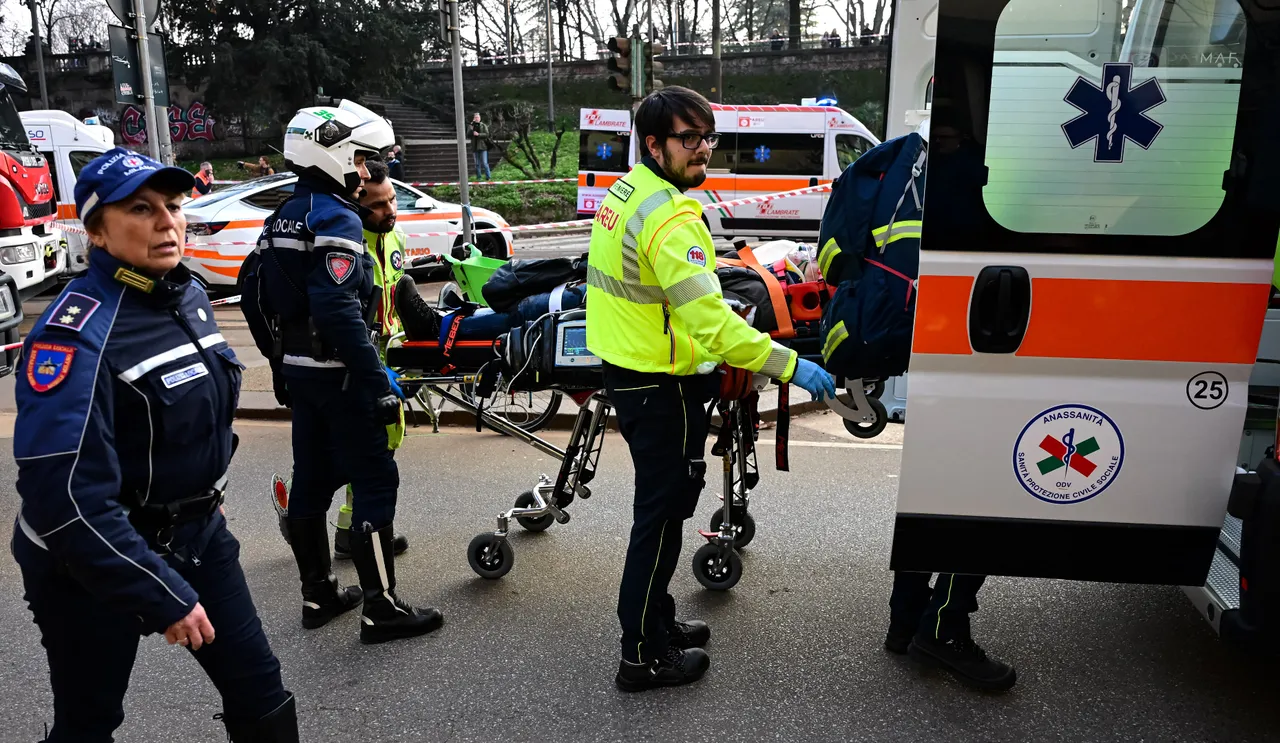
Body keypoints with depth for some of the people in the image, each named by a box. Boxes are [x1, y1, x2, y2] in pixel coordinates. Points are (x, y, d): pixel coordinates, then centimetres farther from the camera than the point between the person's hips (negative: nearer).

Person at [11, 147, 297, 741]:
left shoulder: (190, 296, 1)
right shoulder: (77, 333, -24)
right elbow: (66, 494, -29)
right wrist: (161, 596, -26)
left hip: (196, 534, 7)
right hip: (90, 564, -6)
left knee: (260, 690, 9)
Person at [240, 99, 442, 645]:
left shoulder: (282, 218, 12)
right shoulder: (337, 220, -16)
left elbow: (253, 293, 17)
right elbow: (339, 309, -26)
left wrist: (279, 360, 24)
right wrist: (380, 384, -24)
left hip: (297, 372, 10)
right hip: (338, 374, -9)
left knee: (312, 481, 15)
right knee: (375, 483, -3)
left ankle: (317, 595, 27)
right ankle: (381, 608, 3)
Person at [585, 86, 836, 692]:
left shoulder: (625, 192, 8)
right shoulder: (669, 218, -24)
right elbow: (708, 317, -30)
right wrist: (787, 364, -28)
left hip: (627, 368, 10)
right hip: (662, 388, -10)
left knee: (662, 505, 22)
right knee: (662, 514, 3)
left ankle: (655, 620, 38)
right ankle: (643, 657, 17)